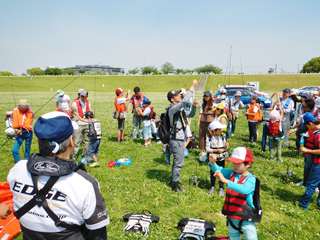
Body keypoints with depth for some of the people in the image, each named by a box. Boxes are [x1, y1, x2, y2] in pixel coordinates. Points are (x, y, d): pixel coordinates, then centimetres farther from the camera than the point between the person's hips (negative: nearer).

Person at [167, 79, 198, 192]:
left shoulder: (180, 109, 14)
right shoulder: (172, 109, -16)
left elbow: (190, 115, 21)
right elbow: (184, 101, -30)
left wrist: (194, 106, 2)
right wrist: (191, 88, -23)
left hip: (181, 139, 10)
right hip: (176, 140, -10)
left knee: (178, 161, 19)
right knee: (178, 163, -4)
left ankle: (174, 180, 33)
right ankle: (175, 185, 9)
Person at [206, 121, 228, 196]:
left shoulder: (222, 137, -1)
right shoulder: (209, 138, -9)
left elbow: (225, 150, 2)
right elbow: (207, 149, -16)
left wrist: (226, 147, -20)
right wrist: (217, 150, -22)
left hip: (221, 159, 1)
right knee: (212, 172, 11)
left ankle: (221, 188, 21)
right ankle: (212, 186, 29)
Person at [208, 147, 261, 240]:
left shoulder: (251, 179, -19)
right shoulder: (232, 173, 0)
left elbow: (244, 190, -39)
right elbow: (219, 169, -10)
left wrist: (225, 181, -48)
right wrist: (212, 162, -33)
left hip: (246, 219, -6)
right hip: (231, 216, 6)